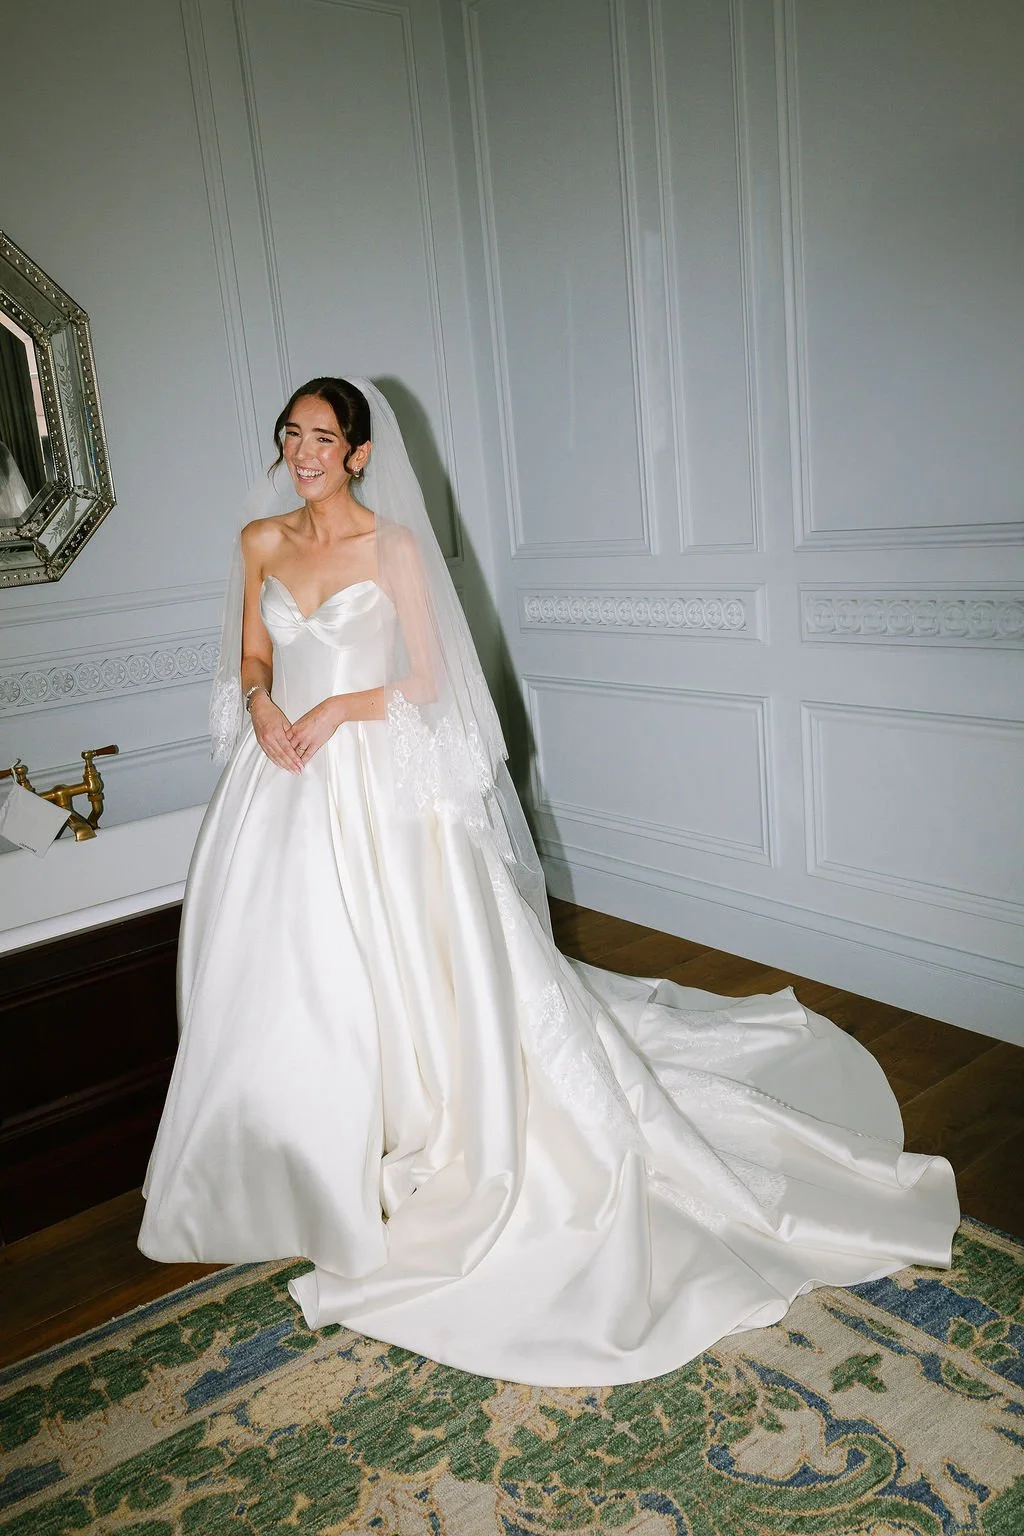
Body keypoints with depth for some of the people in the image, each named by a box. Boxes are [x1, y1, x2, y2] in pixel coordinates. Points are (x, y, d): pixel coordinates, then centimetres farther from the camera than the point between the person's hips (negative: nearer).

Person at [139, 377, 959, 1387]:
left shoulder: (395, 546, -4)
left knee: (402, 970, -3)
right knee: (283, 974, 10)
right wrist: (264, 708, -7)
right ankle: (300, 1161, 30)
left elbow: (427, 678, -5)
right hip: (284, 784, 5)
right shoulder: (262, 543, 9)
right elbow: (251, 659, 14)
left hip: (381, 783, -5)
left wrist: (338, 709, -16)